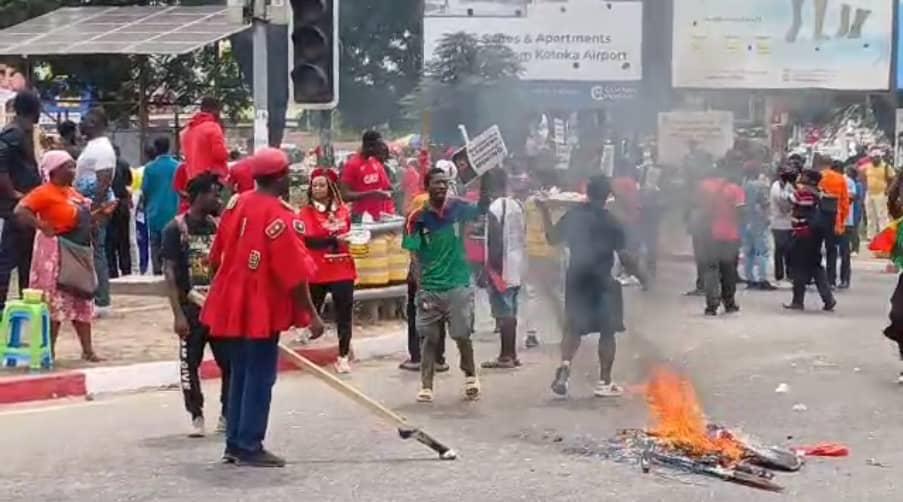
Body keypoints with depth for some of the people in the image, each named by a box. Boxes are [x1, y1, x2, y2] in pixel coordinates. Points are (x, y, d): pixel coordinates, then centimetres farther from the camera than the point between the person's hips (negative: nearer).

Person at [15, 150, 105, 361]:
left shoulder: (72, 192, 12)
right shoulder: (45, 192, -14)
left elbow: (81, 218, 24)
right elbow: (21, 211, -25)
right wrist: (43, 227, -25)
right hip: (56, 252, -9)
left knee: (82, 301, 11)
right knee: (55, 303, -4)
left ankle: (87, 350, 16)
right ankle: (48, 351, 4)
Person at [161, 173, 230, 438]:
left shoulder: (218, 226, 7)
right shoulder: (175, 229, -6)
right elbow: (170, 274, -8)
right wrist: (178, 314, -14)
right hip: (191, 307, -4)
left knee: (231, 361, 1)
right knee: (190, 363, 3)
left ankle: (227, 415, 14)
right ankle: (197, 417, 15)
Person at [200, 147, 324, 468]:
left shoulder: (236, 204, 4)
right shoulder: (279, 216, -18)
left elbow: (217, 256, 12)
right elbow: (295, 273, -18)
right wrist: (311, 314, -12)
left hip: (233, 306, 8)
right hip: (262, 310, -8)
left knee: (240, 374, 16)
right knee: (260, 378, 1)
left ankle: (235, 443, 22)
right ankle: (249, 447, 4)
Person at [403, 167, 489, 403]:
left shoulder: (457, 207, 1)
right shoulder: (417, 218, -5)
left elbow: (482, 209, -12)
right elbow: (415, 256, -5)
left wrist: (484, 182, -26)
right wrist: (420, 288, -11)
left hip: (459, 285, 1)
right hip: (430, 288, -1)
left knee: (462, 334, 1)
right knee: (428, 337, 1)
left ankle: (470, 375, 24)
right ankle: (426, 386, 7)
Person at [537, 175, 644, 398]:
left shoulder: (573, 215, -1)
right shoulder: (612, 223, -9)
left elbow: (553, 238, 9)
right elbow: (624, 256, -9)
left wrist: (545, 211, 18)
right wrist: (640, 275, 5)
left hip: (576, 279, 3)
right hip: (602, 281, -3)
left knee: (573, 327, 13)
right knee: (607, 331, 8)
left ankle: (565, 365, -12)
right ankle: (604, 382, 9)